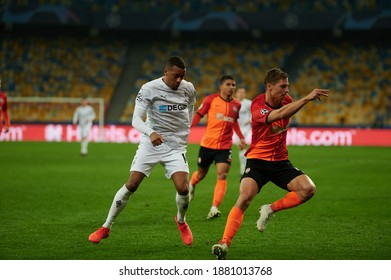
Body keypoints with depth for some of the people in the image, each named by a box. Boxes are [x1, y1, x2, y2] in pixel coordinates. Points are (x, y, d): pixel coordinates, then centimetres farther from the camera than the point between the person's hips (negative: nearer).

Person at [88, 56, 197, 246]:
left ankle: (181, 221, 19)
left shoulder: (188, 89, -2)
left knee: (183, 189, -15)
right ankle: (106, 228, 8)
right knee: (131, 185, -7)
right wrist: (151, 133, -41)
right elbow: (136, 119, -22)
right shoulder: (149, 89, -14)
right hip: (150, 143, -2)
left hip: (176, 146, 2)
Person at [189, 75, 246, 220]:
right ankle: (191, 185, 51)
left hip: (225, 146, 2)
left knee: (222, 175, -15)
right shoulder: (211, 100, -5)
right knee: (201, 174, 15)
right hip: (207, 144, -1)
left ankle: (214, 208, -19)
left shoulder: (236, 105, 6)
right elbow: (198, 115, 1)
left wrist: (241, 138, 16)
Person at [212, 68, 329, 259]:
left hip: (280, 161, 5)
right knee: (245, 197, -26)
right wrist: (307, 98, -46)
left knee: (308, 189, -16)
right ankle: (224, 244, -27)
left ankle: (270, 210, 0)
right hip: (257, 160, -5)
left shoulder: (286, 100, -1)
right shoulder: (257, 105, -20)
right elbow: (277, 115, -41)